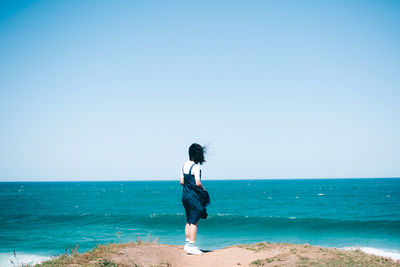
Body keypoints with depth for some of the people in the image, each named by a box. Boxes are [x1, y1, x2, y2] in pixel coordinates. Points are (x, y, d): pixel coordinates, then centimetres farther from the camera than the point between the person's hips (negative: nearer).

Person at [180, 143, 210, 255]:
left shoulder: (185, 165, 8)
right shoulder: (196, 166, -16)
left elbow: (182, 182, 12)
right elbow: (198, 183, -20)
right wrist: (203, 189, -2)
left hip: (185, 195, 8)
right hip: (194, 196, -8)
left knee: (189, 221, 15)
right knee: (194, 222, -3)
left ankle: (188, 244, 21)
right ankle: (191, 246, -1)